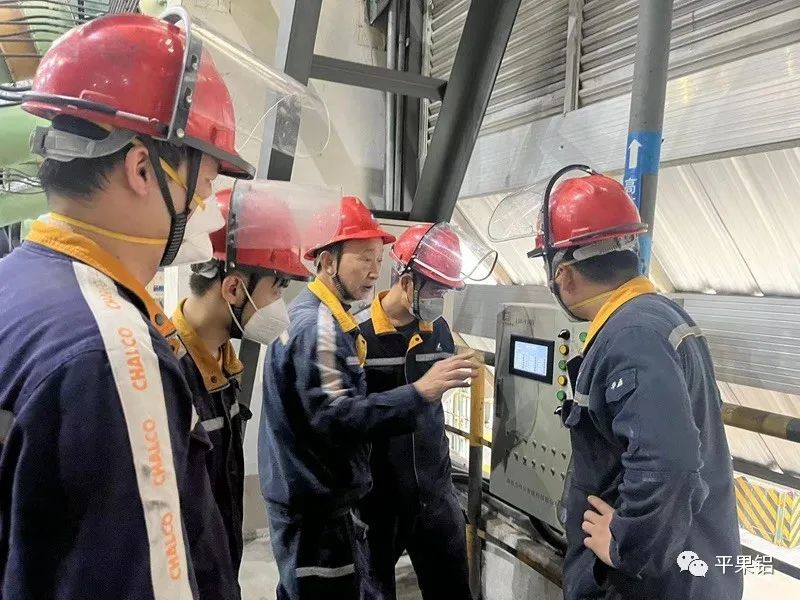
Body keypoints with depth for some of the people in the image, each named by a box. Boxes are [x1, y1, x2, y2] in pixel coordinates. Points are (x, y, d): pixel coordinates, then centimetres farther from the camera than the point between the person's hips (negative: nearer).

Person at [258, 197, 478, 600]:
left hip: (314, 498, 10)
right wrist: (420, 393, -33)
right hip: (318, 506, -10)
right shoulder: (316, 325, -21)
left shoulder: (319, 318, 11)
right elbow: (333, 419, -29)